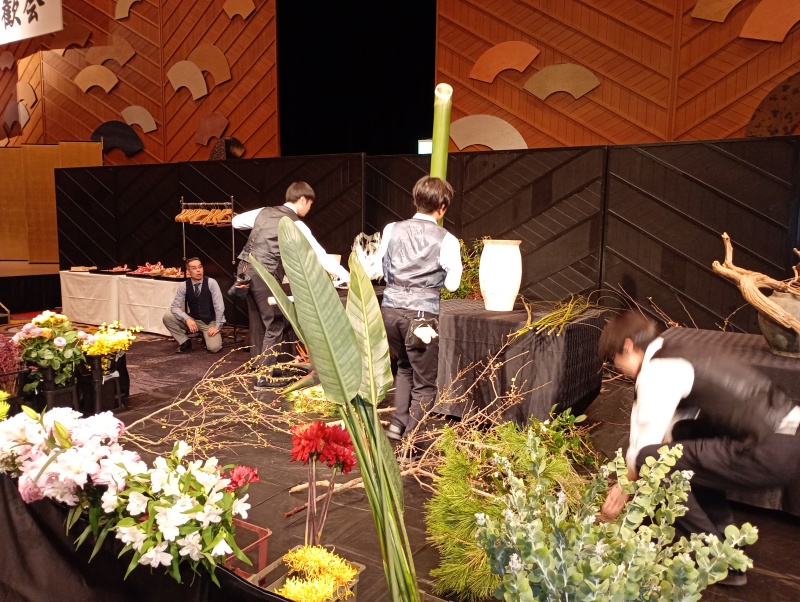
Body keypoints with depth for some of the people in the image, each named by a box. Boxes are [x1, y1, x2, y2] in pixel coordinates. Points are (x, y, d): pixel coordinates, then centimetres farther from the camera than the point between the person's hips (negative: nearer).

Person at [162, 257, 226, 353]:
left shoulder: (211, 283, -15)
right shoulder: (184, 285, -8)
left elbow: (219, 305, -17)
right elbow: (175, 307, -10)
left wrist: (217, 326, -21)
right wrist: (187, 319, -27)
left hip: (209, 321, -3)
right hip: (193, 320, 3)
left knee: (214, 347, -26)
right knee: (167, 317, -19)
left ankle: (206, 337, 11)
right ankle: (185, 342, -1)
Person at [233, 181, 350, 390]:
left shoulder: (264, 212, 12)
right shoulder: (296, 225, -5)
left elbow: (236, 221, 23)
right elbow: (319, 254, -7)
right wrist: (345, 275, -3)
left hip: (245, 268, 7)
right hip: (265, 275, -7)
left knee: (259, 322, 18)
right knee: (275, 325, 3)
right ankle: (264, 378, 7)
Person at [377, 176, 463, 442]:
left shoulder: (392, 230, 4)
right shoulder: (447, 240, -6)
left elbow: (380, 269, 12)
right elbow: (452, 283, 0)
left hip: (390, 308, 5)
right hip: (421, 313, -4)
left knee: (404, 367, 28)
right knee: (424, 382, 10)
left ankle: (398, 422, 24)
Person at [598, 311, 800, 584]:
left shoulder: (656, 370, -10)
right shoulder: (680, 356, 19)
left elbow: (646, 444, -7)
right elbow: (663, 429, 26)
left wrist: (625, 488, 11)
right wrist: (635, 481, 30)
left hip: (776, 453, -10)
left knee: (651, 460, -14)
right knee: (683, 435, 24)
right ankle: (721, 533, 25)